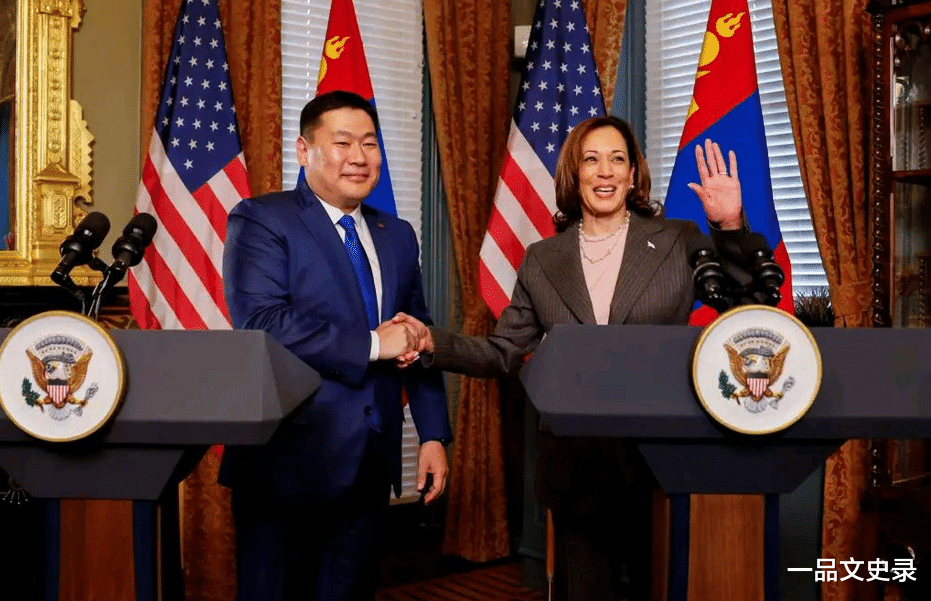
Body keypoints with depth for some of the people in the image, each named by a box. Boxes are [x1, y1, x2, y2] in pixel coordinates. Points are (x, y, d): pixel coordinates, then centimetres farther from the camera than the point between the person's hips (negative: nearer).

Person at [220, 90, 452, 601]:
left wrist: (434, 434, 7)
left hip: (371, 462, 6)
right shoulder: (260, 220, -5)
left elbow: (418, 340, 15)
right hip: (291, 458, -5)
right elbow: (260, 324, -19)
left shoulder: (397, 235, 14)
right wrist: (372, 344, -15)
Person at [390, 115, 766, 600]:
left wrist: (731, 227, -17)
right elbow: (504, 352, 6)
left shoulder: (679, 241, 1)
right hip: (575, 469, 1)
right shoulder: (542, 260, 7)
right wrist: (432, 342, -9)